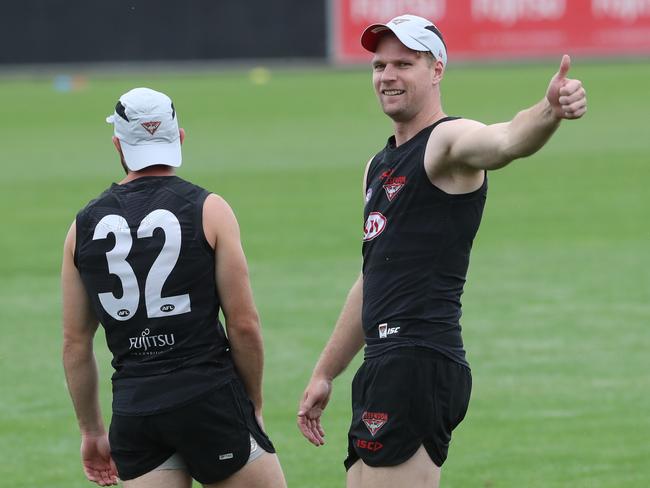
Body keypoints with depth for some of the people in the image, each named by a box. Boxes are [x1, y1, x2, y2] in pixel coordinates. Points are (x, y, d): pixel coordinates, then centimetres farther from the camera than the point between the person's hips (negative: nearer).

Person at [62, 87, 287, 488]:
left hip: (132, 407, 4)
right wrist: (254, 404, 9)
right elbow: (244, 324, -4)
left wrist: (92, 431, 20)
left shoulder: (84, 226, 8)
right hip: (209, 394, -4)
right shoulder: (208, 210, -3)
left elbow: (75, 344, 11)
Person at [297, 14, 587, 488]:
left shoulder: (449, 141, -7)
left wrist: (549, 112, -53)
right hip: (387, 368, 9)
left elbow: (506, 141, -31)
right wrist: (324, 375, 30)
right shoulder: (379, 165, 21)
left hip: (421, 366, -9)